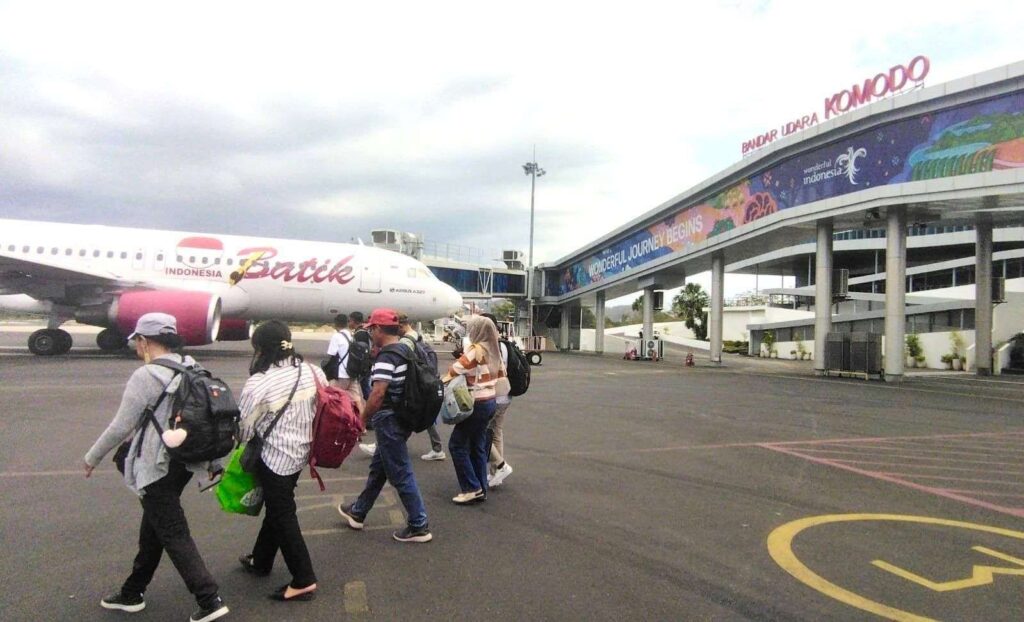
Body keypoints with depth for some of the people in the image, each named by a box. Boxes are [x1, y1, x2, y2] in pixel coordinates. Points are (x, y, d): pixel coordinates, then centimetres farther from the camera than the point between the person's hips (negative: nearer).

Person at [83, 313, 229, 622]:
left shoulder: (145, 376, -18)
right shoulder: (192, 370, 4)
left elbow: (121, 427, -14)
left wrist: (92, 457, 3)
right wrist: (213, 462, 16)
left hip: (156, 466, -8)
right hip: (183, 461, 8)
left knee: (173, 533, -1)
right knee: (152, 527, 21)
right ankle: (132, 593, 38)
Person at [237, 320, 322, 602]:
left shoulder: (258, 384, -21)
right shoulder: (313, 373, -5)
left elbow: (243, 428, -11)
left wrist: (243, 439, 12)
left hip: (275, 457, -7)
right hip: (300, 453, 7)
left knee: (283, 517, 6)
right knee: (276, 507, 23)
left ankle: (304, 581, 12)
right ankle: (260, 561, 42)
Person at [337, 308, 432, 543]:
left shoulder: (386, 357, -20)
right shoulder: (407, 351, 9)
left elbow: (378, 393, -26)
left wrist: (362, 420, -14)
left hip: (389, 421, -10)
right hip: (403, 418, 10)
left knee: (400, 474, -1)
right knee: (378, 468, 22)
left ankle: (419, 526, 7)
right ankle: (358, 512, 38)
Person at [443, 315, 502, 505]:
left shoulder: (475, 349, -15)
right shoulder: (494, 350, 9)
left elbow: (455, 370, -19)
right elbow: (501, 374, 15)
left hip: (477, 404, -8)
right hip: (490, 402, 9)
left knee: (457, 445, -1)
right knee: (478, 446, 14)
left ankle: (472, 488, -1)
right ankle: (481, 489, 16)